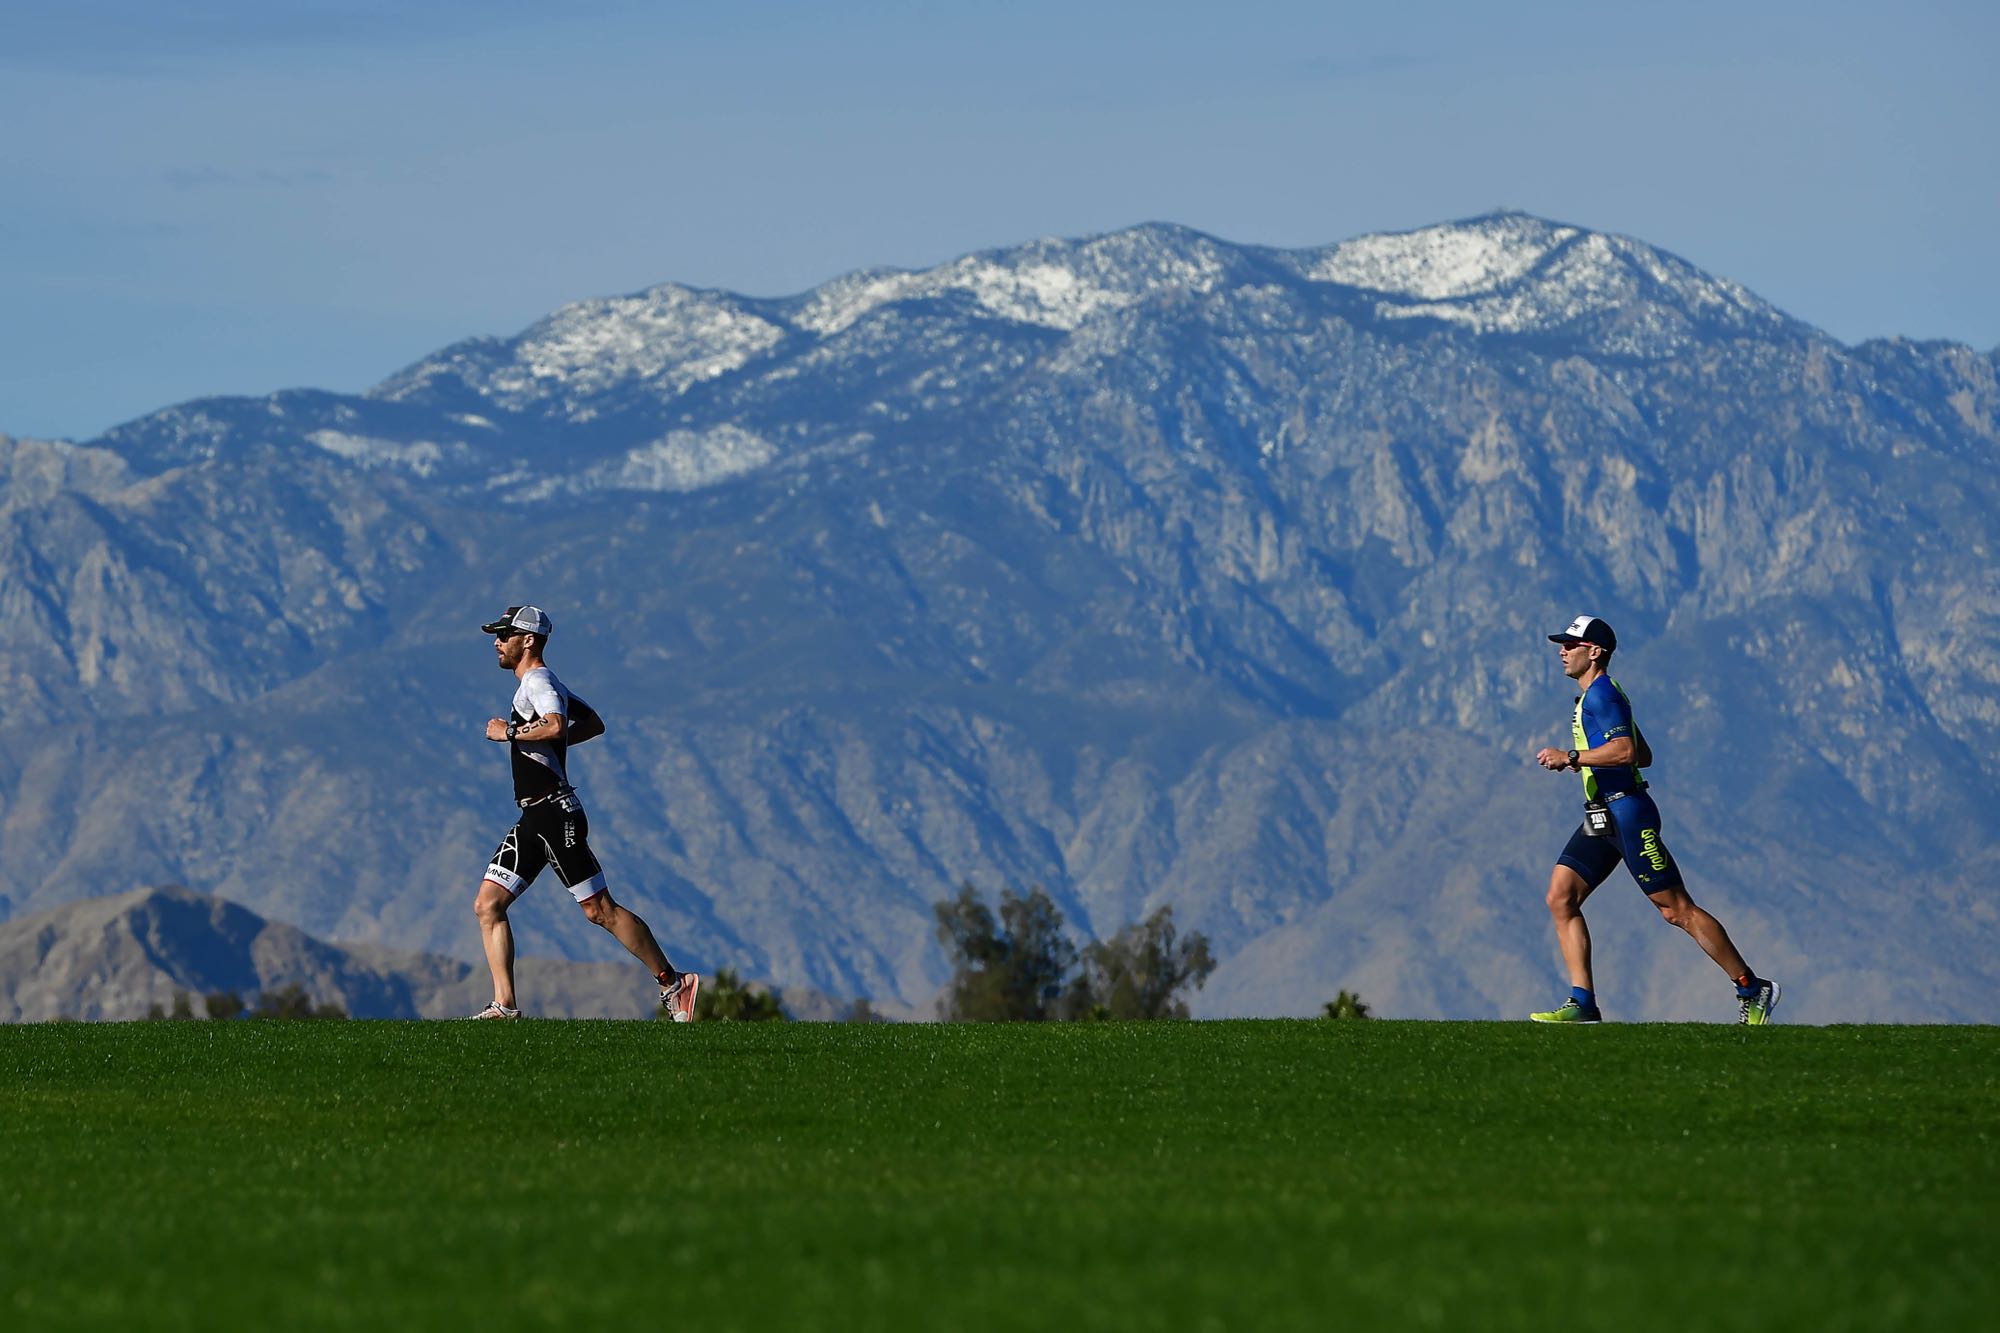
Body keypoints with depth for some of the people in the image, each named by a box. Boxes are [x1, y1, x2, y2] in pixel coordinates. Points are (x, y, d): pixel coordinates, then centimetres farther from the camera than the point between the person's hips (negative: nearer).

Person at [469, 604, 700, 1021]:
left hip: (556, 814, -10)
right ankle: (505, 1006, -1)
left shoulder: (537, 681, -10)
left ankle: (673, 983, -1)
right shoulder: (543, 683, 20)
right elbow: (593, 723, 30)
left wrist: (510, 732, -17)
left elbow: (556, 725, -31)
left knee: (599, 909, -8)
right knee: (487, 905, 2)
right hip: (532, 819, 10)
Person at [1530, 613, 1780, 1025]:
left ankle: (1753, 989, 1)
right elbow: (1644, 755, 26)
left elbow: (1625, 750, -26)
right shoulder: (1593, 697, 20)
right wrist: (1579, 760, 21)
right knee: (1560, 898, -2)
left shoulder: (1602, 694, -12)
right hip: (1600, 818, 11)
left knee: (1677, 909, -7)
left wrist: (1571, 756, -23)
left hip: (1626, 813, -11)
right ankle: (1583, 1002, -6)